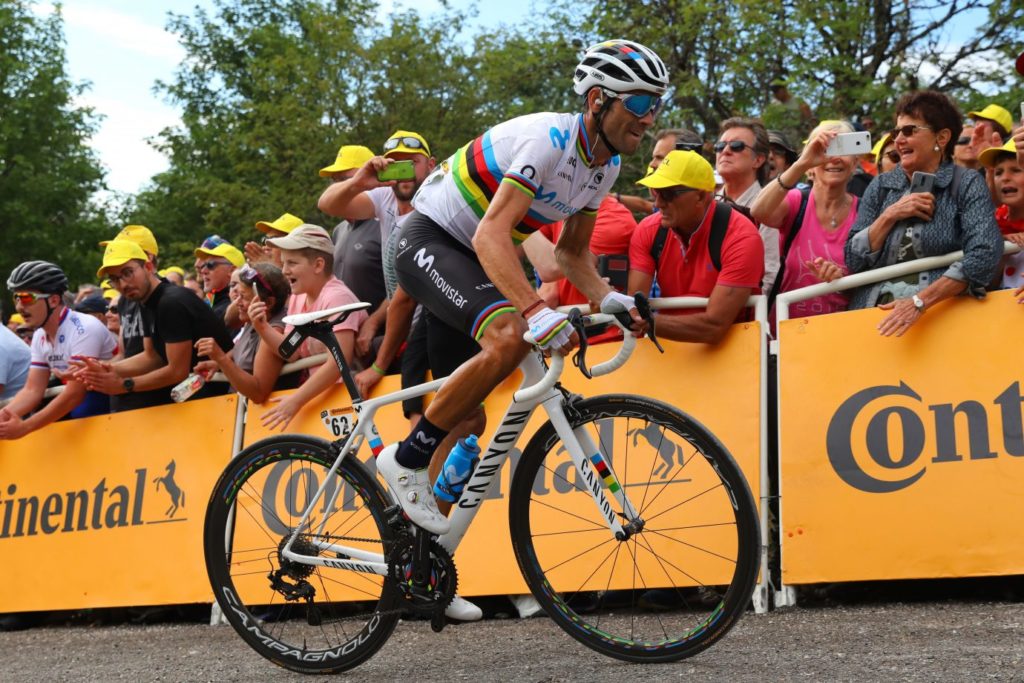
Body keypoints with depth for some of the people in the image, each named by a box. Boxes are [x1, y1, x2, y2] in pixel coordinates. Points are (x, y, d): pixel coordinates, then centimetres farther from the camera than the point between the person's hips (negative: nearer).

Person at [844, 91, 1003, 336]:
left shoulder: (967, 186, 2)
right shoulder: (881, 186, 11)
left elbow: (985, 255, -12)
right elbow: (853, 261, 6)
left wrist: (920, 301, -19)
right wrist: (889, 216, -6)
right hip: (873, 314, 2)